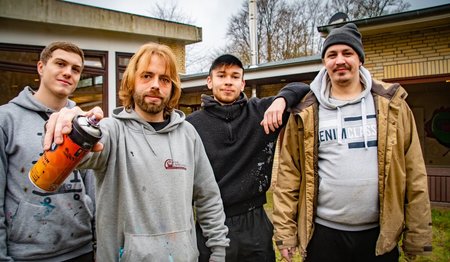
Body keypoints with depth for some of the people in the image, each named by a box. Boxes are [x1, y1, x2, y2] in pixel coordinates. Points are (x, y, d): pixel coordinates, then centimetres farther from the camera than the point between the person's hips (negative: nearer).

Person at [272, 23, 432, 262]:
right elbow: (289, 173, -4)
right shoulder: (306, 114, -4)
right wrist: (285, 231, -5)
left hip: (380, 234, 1)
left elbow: (414, 174, 0)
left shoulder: (391, 105, -1)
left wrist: (417, 236, 0)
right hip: (323, 232, -1)